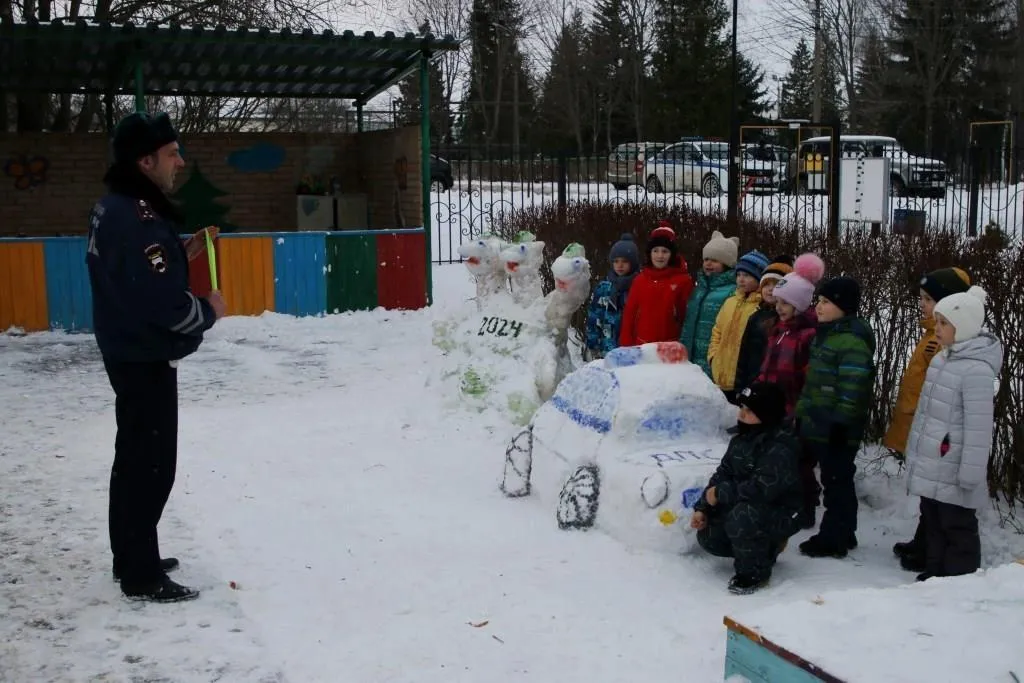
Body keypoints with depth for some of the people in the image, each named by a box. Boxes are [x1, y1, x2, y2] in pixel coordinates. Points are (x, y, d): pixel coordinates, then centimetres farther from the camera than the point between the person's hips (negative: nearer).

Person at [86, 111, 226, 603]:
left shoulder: (116, 207, 9)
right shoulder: (137, 217, -24)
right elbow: (164, 302, -28)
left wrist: (184, 251, 5)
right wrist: (209, 311, -10)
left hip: (129, 351, 11)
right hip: (146, 358, -11)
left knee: (135, 457, 19)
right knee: (152, 463, -2)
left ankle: (131, 558, 31)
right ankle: (142, 577, 7)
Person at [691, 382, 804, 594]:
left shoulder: (780, 447, -27)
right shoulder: (741, 440, 2)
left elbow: (761, 488, -36)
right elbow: (722, 474, 3)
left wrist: (720, 493, -25)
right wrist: (702, 508, -8)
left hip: (781, 513, -9)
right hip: (743, 506, 9)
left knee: (741, 518, -37)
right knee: (708, 537, 4)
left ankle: (755, 572, -13)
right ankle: (768, 545, 22)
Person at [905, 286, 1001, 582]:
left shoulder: (977, 370, -21)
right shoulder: (942, 358, 7)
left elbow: (979, 428, -21)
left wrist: (970, 475, -20)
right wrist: (915, 451, 20)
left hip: (952, 474, -9)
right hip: (931, 467, 9)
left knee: (957, 529, 4)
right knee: (932, 524, 19)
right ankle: (933, 576, 33)